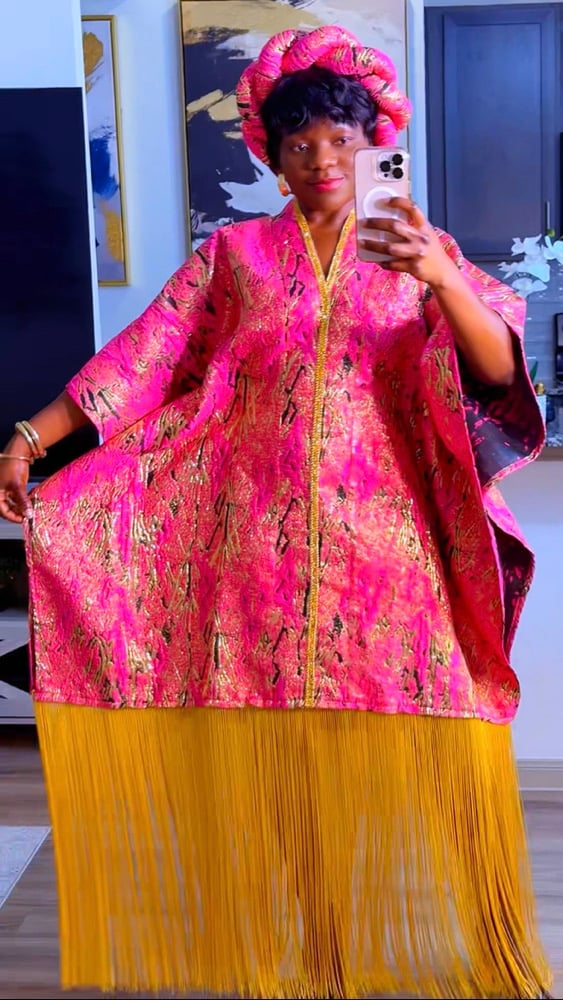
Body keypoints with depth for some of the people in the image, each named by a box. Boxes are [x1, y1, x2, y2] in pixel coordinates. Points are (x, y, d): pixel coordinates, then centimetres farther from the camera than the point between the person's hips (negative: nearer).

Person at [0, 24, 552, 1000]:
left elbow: (498, 370, -4)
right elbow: (140, 357, 3)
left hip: (384, 539, 0)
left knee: (425, 742, -7)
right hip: (257, 538, 0)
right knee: (269, 754, 0)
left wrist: (441, 277, -22)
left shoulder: (420, 254, 10)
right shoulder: (234, 254, 11)